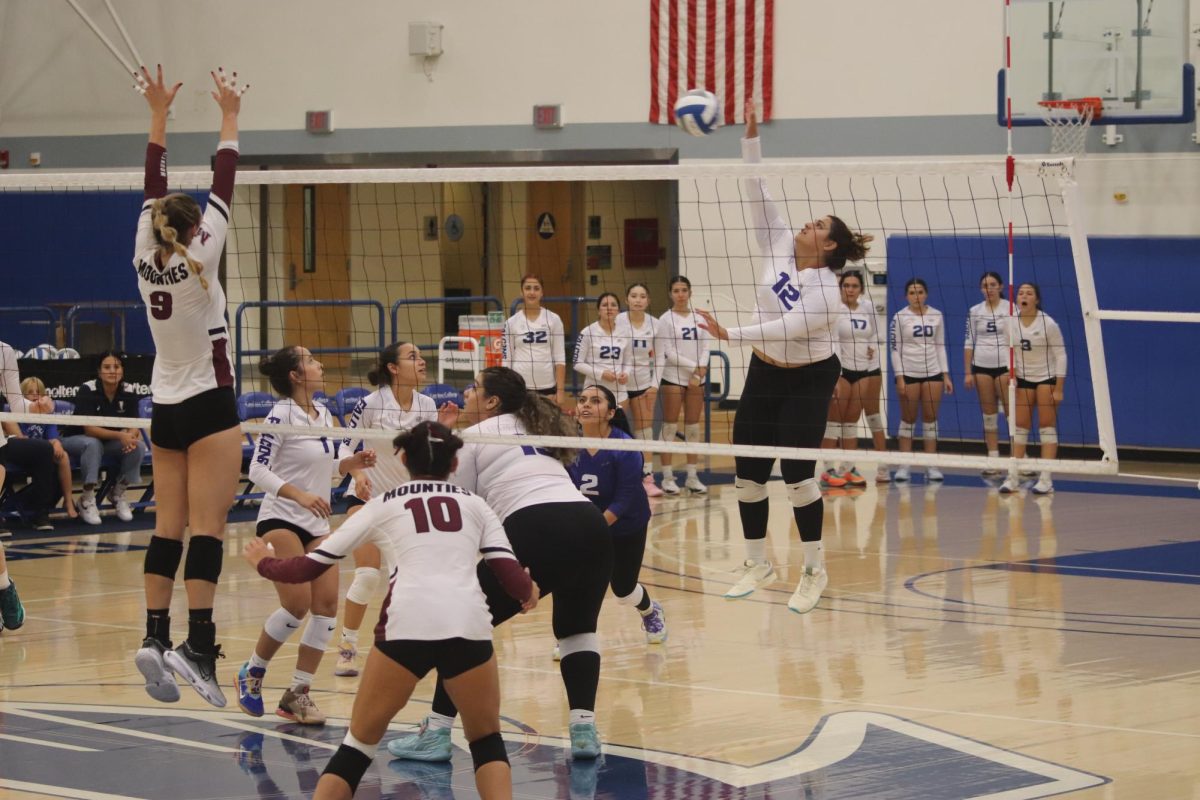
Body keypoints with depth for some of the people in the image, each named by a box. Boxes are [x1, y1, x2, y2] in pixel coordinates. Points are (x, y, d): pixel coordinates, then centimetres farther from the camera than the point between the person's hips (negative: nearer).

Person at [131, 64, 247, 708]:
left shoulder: (146, 260, 0)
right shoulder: (197, 263, -13)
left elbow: (153, 190, 8)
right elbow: (223, 188, -9)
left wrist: (158, 113, 14)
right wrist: (229, 116, -2)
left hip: (165, 410, 6)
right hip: (209, 407, -6)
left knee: (168, 527, 6)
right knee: (207, 528, -11)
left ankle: (155, 636, 0)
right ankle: (197, 645, -19)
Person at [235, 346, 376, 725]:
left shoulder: (323, 414, 10)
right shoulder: (282, 415, -12)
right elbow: (258, 470, -15)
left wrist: (353, 462, 1)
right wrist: (299, 495, -27)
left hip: (317, 524, 7)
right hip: (281, 520, -7)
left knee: (327, 604, -4)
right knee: (297, 604, -15)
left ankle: (297, 694, 5)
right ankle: (251, 674, 7)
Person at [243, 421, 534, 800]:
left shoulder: (384, 504, 21)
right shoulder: (475, 504, 23)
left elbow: (310, 566, 20)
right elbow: (513, 580, 11)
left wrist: (264, 563, 40)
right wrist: (529, 592, 35)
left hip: (407, 623, -1)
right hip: (468, 625, 1)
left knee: (359, 742, 12)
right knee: (486, 740, 20)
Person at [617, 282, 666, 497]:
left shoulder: (655, 324, 0)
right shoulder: (617, 321, -8)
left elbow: (659, 358, 6)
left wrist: (655, 384, -1)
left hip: (644, 384, 2)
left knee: (645, 432, 1)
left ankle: (647, 478, 3)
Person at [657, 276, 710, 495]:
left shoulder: (699, 318, 10)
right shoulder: (666, 319, -3)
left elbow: (705, 347, 5)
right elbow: (669, 352, -9)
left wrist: (701, 371, -10)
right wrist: (694, 367, -13)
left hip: (697, 378, 4)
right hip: (673, 376, -4)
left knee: (693, 427, 6)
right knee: (670, 427, -3)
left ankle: (692, 476, 10)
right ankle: (668, 477, -1)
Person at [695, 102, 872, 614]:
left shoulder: (826, 293, -20)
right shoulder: (779, 247, -4)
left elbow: (783, 329, -29)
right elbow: (756, 194, -8)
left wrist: (729, 334, -35)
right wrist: (751, 138, -16)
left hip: (807, 380, -6)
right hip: (764, 375, 6)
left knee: (798, 473, -13)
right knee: (748, 472, 4)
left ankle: (814, 569, -1)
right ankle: (757, 564, 16)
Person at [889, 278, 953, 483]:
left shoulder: (936, 316, 6)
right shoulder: (900, 317, -2)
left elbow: (940, 347, 10)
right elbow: (895, 349, -3)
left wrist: (946, 375, 5)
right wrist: (899, 377, -10)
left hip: (933, 373, 2)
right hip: (908, 373, -2)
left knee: (931, 418, 3)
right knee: (908, 419, 2)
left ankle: (932, 466, 6)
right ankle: (904, 466, 5)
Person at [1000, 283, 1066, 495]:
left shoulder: (1048, 324, -14)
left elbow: (1061, 356, -11)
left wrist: (1059, 388, -15)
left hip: (1047, 378, -4)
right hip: (1023, 380, 4)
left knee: (1047, 428, -4)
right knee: (1019, 428, 1)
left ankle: (1046, 479, -5)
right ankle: (1013, 476, 2)